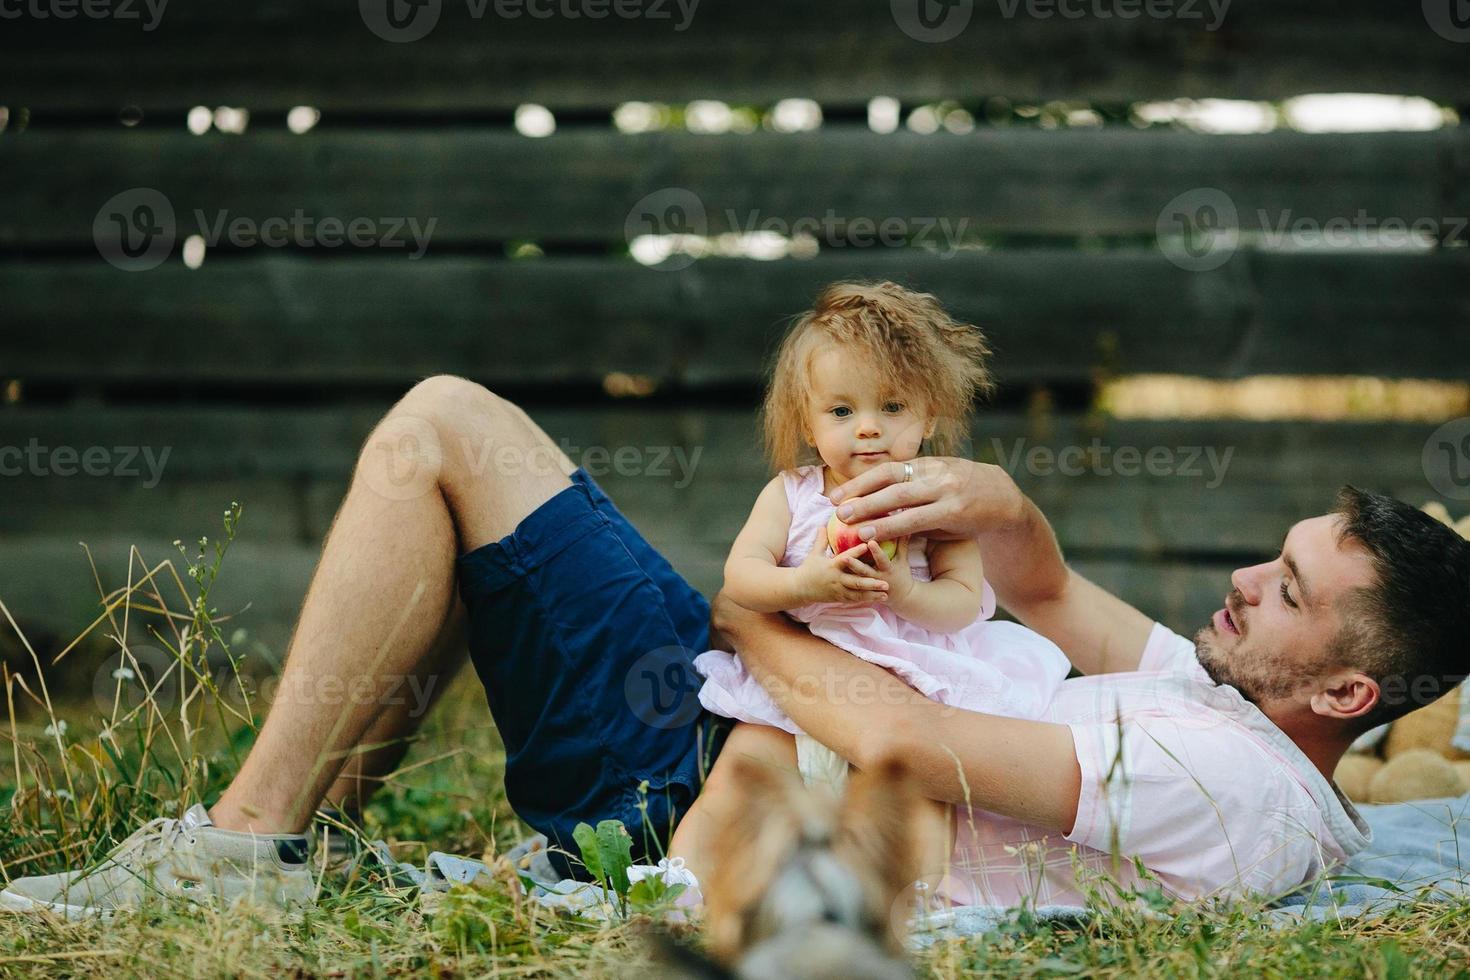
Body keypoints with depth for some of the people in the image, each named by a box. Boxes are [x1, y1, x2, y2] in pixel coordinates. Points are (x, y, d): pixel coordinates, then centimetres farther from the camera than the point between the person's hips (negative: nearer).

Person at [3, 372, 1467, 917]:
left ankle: (248, 839, -5)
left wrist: (750, 620, -13)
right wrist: (1001, 501, -5)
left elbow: (898, 737, -30)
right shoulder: (1219, 694, 8)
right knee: (441, 423, 15)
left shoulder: (1240, 788, -23)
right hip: (746, 722, 10)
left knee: (440, 426, -11)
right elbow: (1046, 591, 20)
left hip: (688, 788, -10)